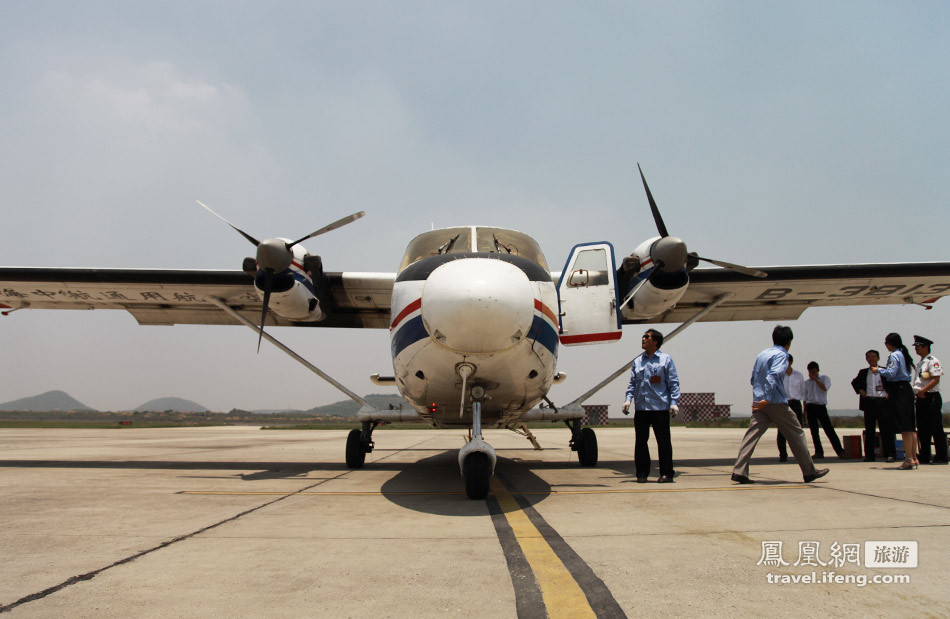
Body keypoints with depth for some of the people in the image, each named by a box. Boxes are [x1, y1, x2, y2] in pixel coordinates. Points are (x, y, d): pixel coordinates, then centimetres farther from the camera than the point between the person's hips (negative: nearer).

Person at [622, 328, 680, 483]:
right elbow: (632, 382, 14)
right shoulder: (637, 361, 15)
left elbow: (673, 383, 0)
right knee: (641, 441, 7)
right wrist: (628, 399, 1)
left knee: (663, 441, 0)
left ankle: (666, 473, 9)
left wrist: (674, 402, -9)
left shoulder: (666, 359, 3)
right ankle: (642, 473, 15)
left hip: (660, 408, -4)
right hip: (641, 408, 4)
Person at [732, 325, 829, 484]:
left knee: (752, 434, -1)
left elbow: (753, 378, 21)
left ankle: (739, 471, -13)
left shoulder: (762, 354, 18)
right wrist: (767, 399, -23)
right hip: (777, 402, -6)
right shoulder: (781, 354, -5)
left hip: (759, 402, 7)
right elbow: (774, 375, -19)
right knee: (796, 434, 7)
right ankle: (809, 472, 16)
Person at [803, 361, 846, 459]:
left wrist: (815, 379, -9)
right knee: (814, 431, 2)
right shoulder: (806, 382, 14)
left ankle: (840, 451, -9)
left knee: (829, 429, -9)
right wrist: (804, 411, 12)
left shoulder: (824, 378, 7)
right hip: (810, 407, 3)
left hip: (821, 406, -3)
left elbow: (825, 388, -14)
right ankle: (819, 452, 9)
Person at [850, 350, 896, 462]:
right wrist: (860, 390, 10)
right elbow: (854, 382, 26)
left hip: (882, 401, -3)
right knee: (869, 429, 5)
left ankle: (890, 454, 0)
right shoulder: (863, 372, 13)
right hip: (868, 402, 3)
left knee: (886, 428, -4)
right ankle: (869, 455, 8)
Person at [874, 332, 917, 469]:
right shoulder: (903, 354, 16)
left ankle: (908, 459, -6)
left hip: (899, 391, -9)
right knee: (910, 426, 10)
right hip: (907, 389, 9)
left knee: (904, 427, -7)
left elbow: (891, 373, -21)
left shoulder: (894, 356, -11)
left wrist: (878, 370, -4)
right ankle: (914, 457, 14)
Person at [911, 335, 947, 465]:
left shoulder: (932, 361, -9)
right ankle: (924, 457, 15)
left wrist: (923, 390, -23)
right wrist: (915, 392, 11)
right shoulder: (919, 363, 18)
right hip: (920, 399, 9)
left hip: (931, 397, -9)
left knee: (936, 429, -5)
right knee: (922, 430, 10)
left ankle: (941, 457, 0)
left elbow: (936, 379, -18)